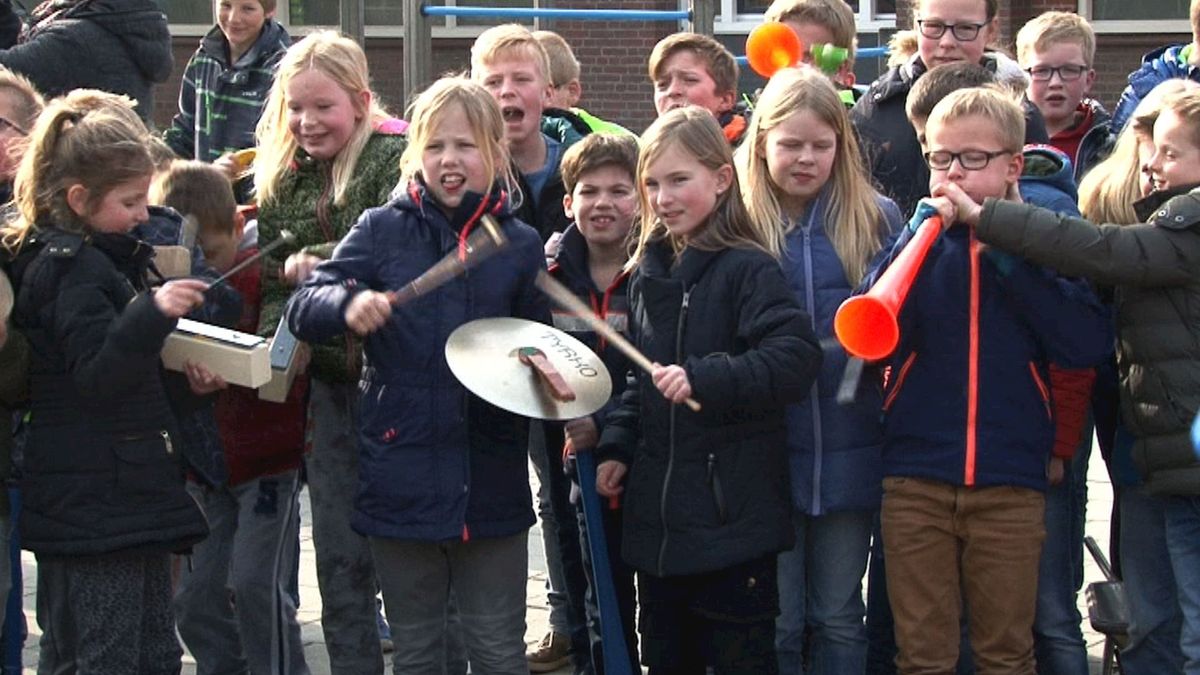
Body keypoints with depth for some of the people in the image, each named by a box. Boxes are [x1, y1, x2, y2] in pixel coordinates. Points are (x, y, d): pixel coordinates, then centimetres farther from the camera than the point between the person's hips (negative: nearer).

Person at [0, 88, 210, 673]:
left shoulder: (104, 258, 16)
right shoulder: (72, 268, -15)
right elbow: (96, 373, -26)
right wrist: (152, 313, -37)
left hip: (134, 492, 10)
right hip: (96, 507, -10)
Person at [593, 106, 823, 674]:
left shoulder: (748, 269, -11)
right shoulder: (647, 272, 12)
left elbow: (797, 357, -23)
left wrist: (704, 377, -29)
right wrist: (617, 446, 10)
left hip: (731, 510, -7)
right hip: (657, 508, 7)